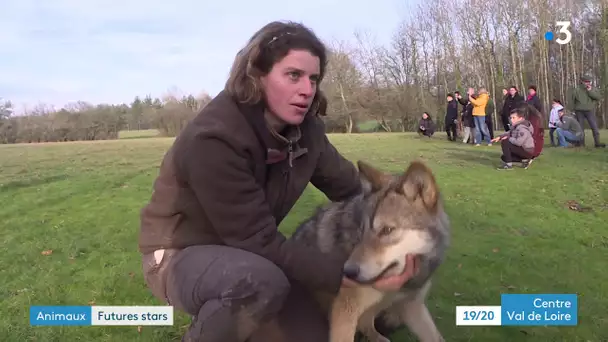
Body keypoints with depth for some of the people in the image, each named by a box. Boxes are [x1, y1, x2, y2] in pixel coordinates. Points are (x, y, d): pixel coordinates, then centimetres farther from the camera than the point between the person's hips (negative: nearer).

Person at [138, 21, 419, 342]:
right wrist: (342, 275, -32)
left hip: (246, 251, 7)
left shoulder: (304, 129, -9)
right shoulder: (215, 139, -31)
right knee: (261, 279, -38)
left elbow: (351, 188, 2)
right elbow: (258, 240, -30)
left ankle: (223, 313, 23)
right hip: (179, 256, -6)